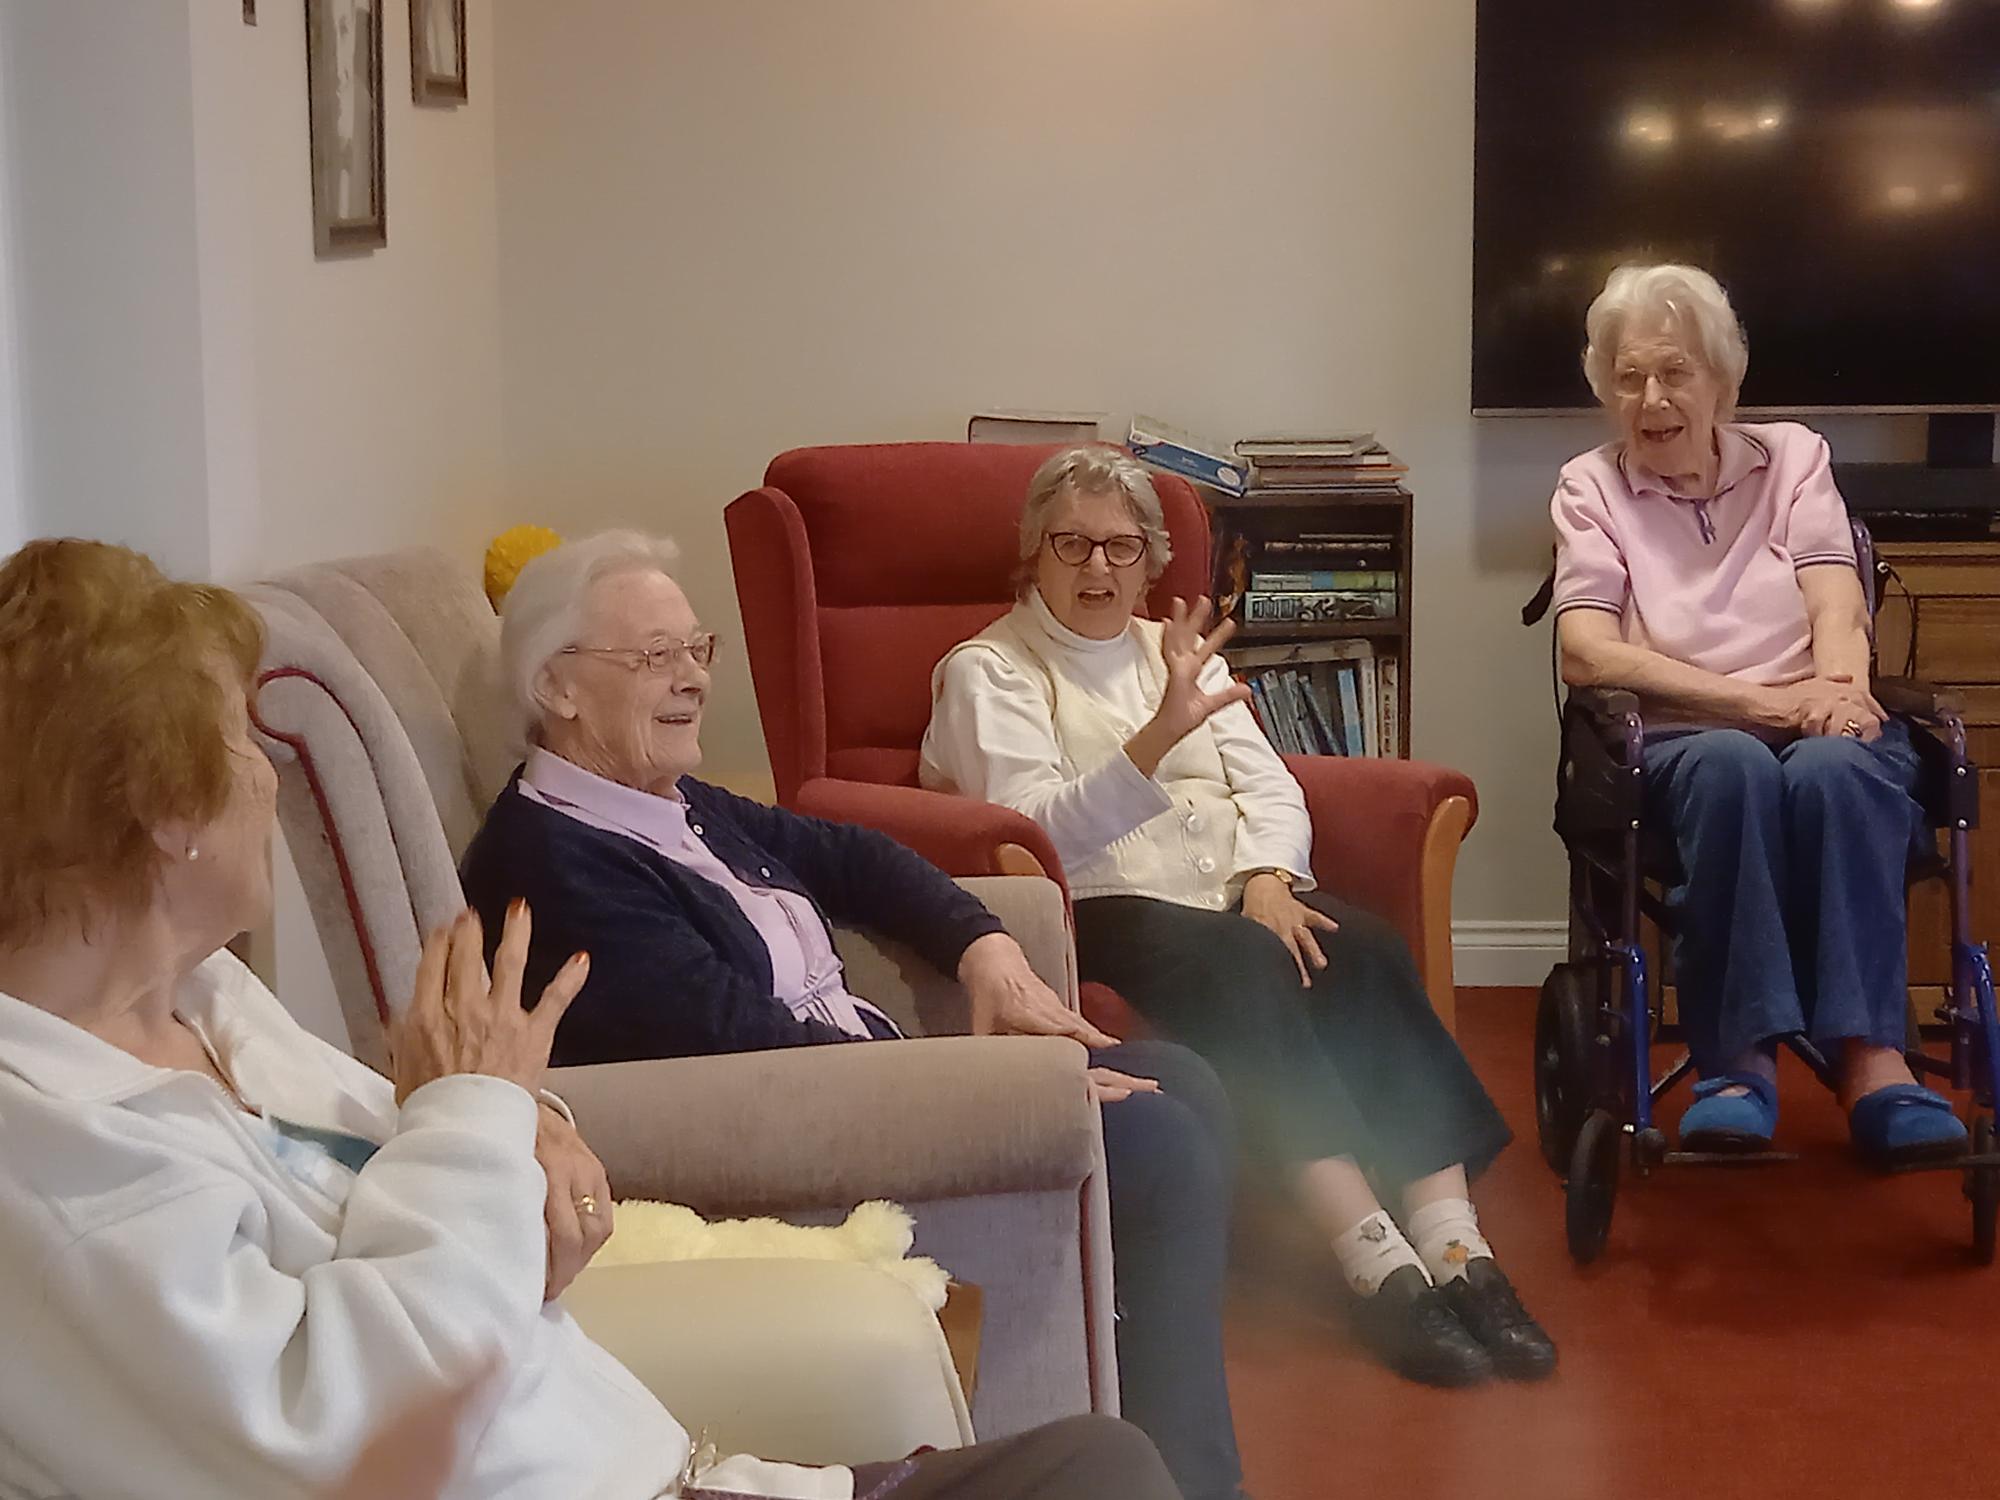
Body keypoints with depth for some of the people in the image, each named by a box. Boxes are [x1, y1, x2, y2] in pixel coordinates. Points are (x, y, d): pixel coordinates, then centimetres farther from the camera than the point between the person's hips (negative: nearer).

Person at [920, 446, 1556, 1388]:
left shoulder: (1177, 652, 24)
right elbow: (1038, 828, -13)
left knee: (1366, 950, -26)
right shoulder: (987, 672, 5)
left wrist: (1267, 877, -9)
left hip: (1231, 895, 5)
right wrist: (1155, 739, -28)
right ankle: (1380, 1270, -40)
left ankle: (1455, 1254, -32)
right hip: (1100, 913, -5)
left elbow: (1268, 784, 13)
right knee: (1241, 968, -35)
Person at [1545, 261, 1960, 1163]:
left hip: (1820, 732, 1)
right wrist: (1759, 700, -15)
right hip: (1680, 745, -1)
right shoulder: (1590, 489, 11)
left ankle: (1869, 1057, -42)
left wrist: (1838, 686, -24)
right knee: (1734, 764, -37)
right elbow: (1587, 653, -4)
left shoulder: (1791, 456, 16)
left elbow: (1837, 604, 0)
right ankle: (1741, 1056, -40)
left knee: (1833, 769, -35)